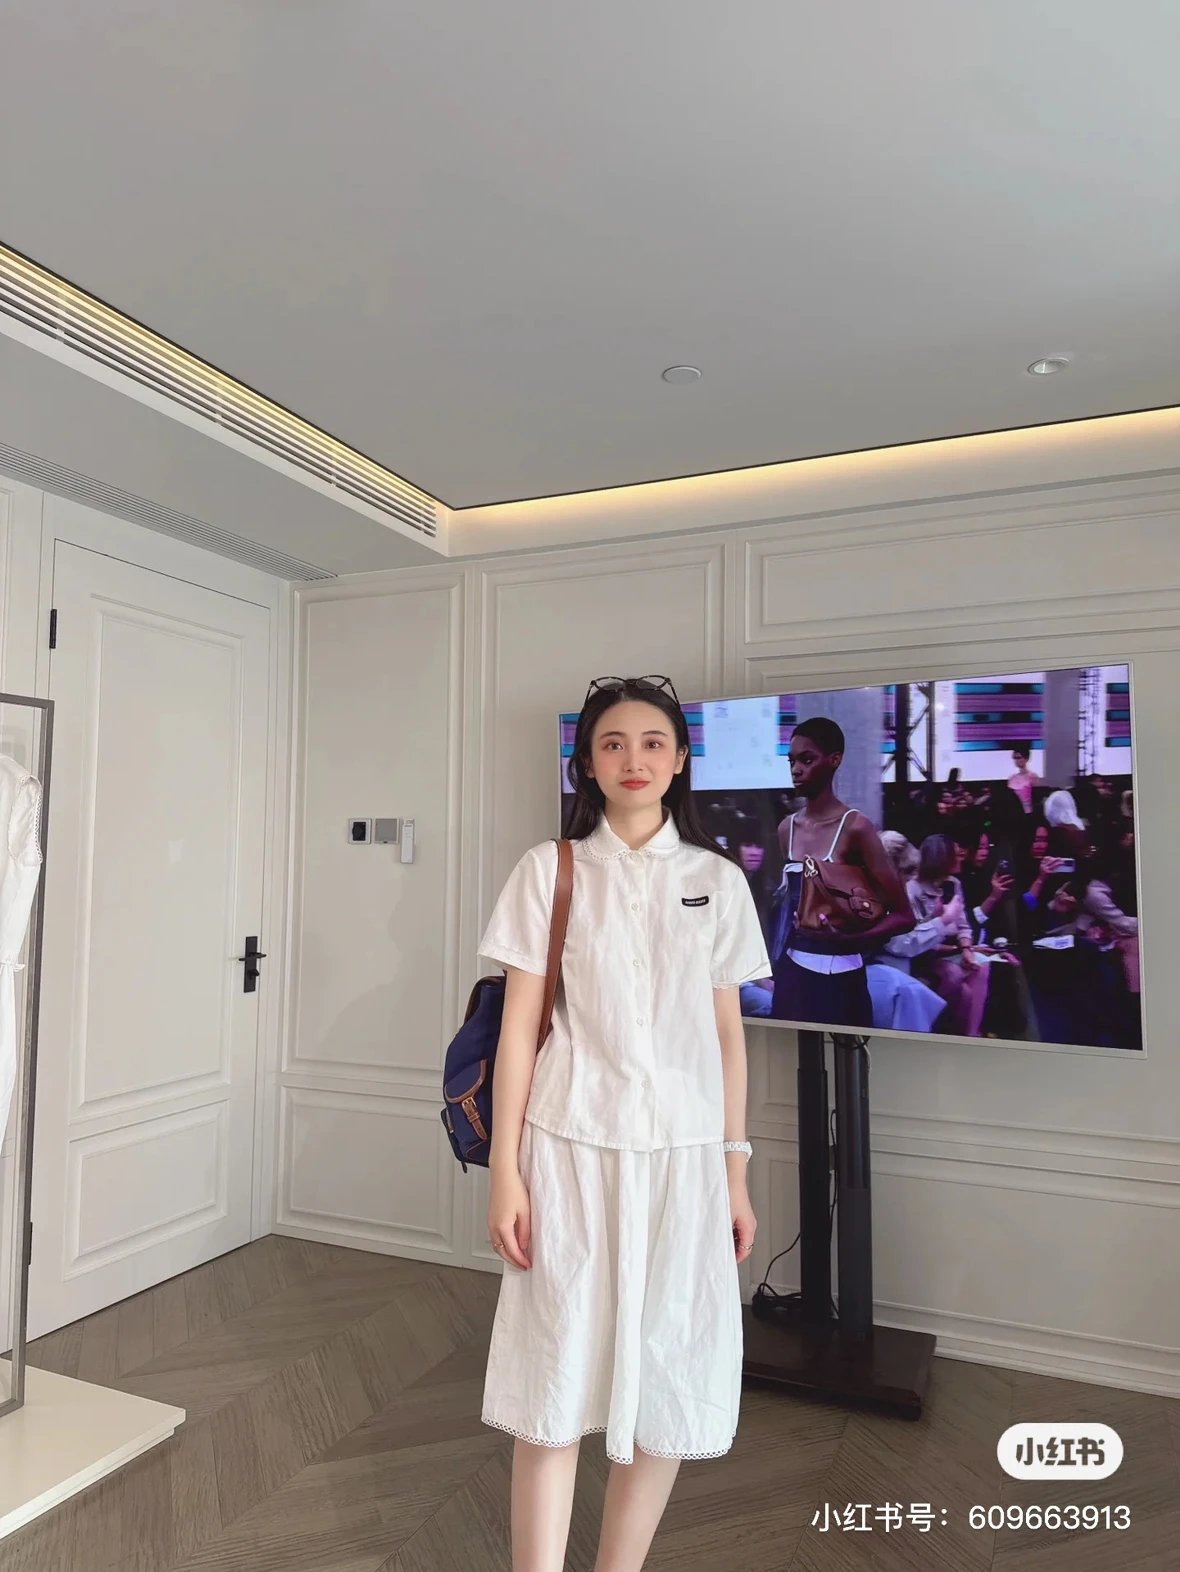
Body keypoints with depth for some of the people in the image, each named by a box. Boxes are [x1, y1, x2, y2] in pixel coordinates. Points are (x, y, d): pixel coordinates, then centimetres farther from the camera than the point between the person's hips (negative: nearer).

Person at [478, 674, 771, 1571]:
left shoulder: (717, 880, 5)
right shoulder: (551, 870, 0)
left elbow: (728, 1036, 7)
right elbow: (519, 1026, 0)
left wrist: (737, 1175, 7)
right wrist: (504, 1171, -3)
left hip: (682, 1154, 2)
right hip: (571, 1147, -1)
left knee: (668, 1381, 9)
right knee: (557, 1377, 4)